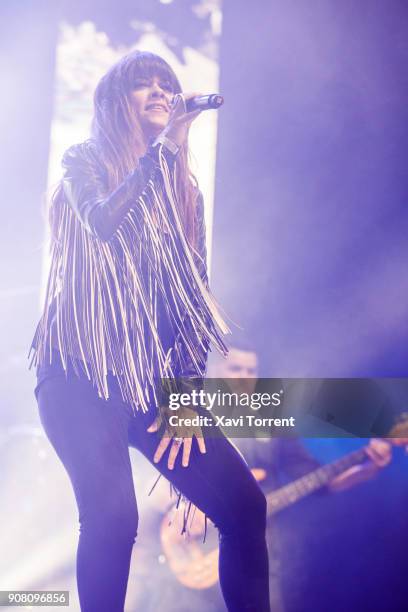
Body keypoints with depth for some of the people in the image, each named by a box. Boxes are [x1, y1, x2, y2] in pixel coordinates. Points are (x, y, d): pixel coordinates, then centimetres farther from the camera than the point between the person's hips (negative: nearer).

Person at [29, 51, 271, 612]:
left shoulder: (184, 191, 16)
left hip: (153, 380, 4)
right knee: (113, 514, -21)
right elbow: (102, 223, -18)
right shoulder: (85, 161, 6)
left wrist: (186, 393, 4)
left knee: (245, 504, -5)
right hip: (81, 373, -4)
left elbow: (198, 300, 12)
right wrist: (164, 147, -16)